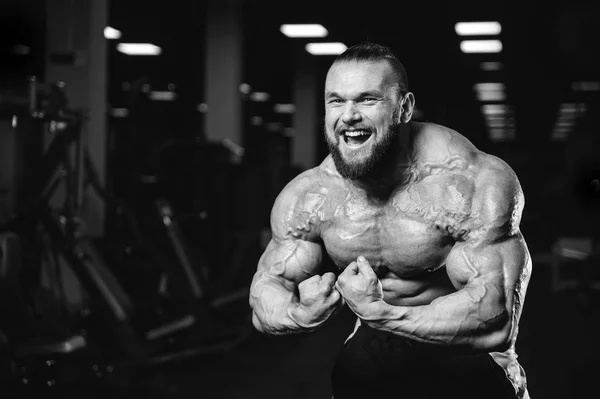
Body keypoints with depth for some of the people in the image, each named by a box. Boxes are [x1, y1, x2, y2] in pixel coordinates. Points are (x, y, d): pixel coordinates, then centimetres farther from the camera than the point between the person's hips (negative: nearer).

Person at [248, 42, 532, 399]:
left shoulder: (474, 184, -29)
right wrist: (302, 315, -30)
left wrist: (381, 314, -43)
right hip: (378, 337, 4)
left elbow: (494, 321, -34)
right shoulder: (307, 198, -13)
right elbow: (266, 289, -6)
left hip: (467, 345, -3)